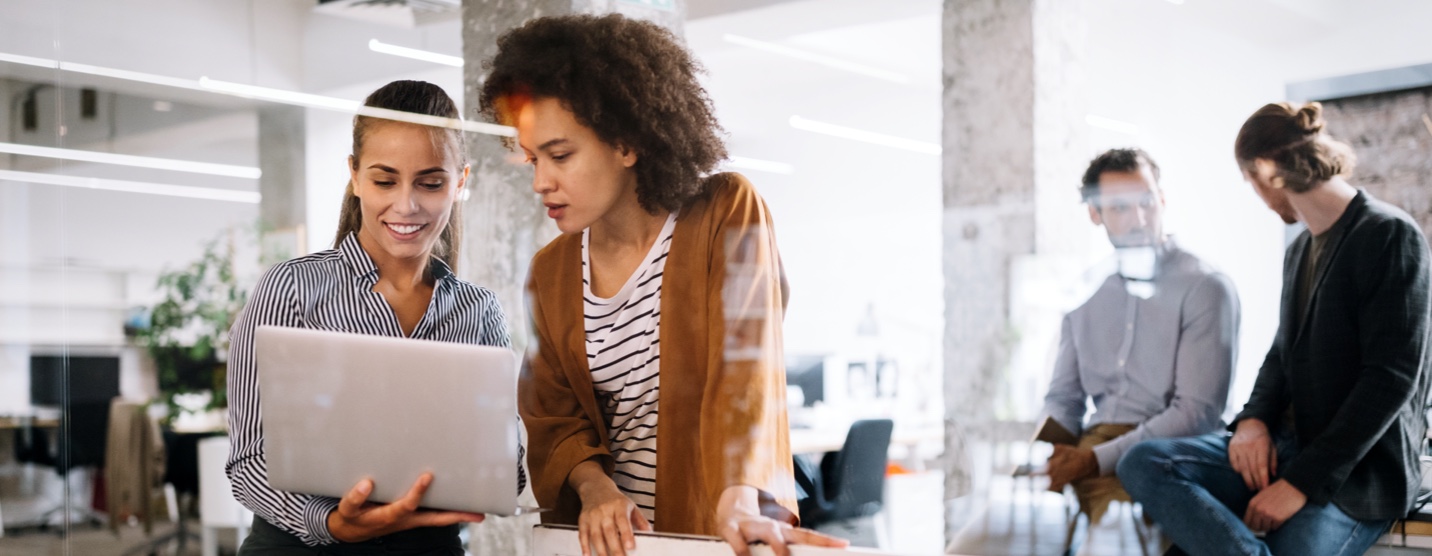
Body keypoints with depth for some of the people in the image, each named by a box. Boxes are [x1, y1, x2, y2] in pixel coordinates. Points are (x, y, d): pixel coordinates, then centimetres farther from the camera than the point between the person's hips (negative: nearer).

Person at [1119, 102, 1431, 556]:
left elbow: (1391, 379, -17)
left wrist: (1303, 481, -21)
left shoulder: (1391, 237, -11)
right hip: (1285, 446, 8)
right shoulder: (1300, 250, 15)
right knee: (1143, 463, -18)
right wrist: (1253, 420, -4)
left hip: (1357, 470, -8)